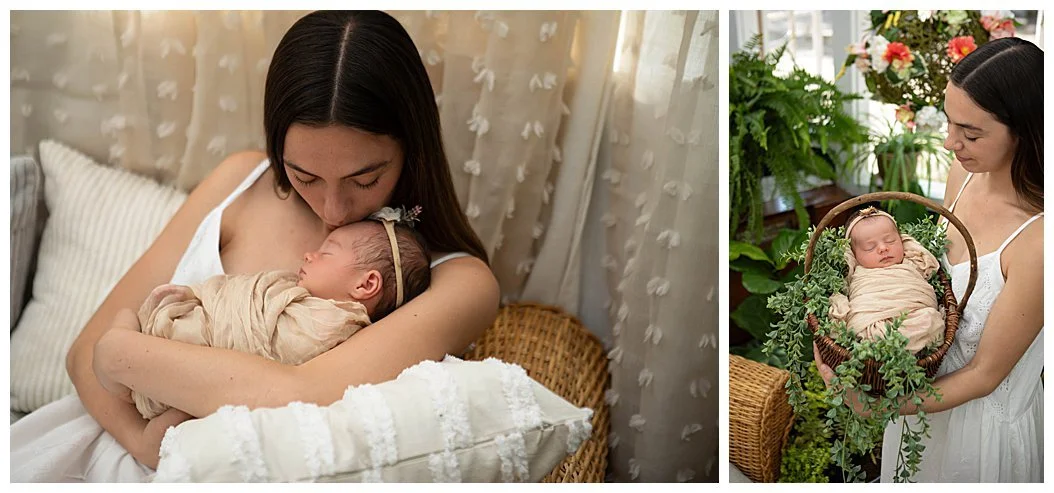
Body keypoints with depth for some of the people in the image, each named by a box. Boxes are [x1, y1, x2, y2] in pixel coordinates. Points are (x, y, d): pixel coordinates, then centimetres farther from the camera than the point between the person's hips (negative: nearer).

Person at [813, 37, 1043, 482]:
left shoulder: (1036, 240, -33)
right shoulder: (964, 171, -12)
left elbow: (985, 373, -24)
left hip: (983, 420, -6)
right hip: (925, 386, 6)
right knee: (911, 480, 28)